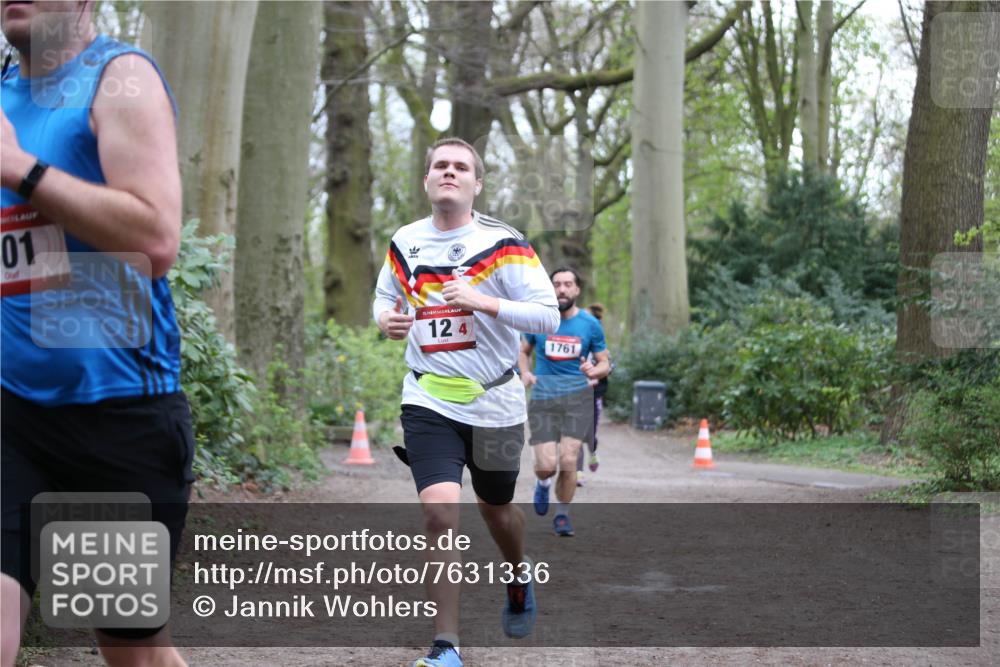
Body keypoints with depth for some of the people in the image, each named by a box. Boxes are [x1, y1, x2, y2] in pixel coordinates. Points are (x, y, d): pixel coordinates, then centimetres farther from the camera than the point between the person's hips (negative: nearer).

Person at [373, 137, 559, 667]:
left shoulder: (503, 244, -10)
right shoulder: (404, 244, 2)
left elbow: (548, 315, -15)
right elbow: (385, 295, 22)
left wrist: (483, 302, -27)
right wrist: (385, 319, -2)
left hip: (494, 402, -1)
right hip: (429, 401, 1)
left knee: (495, 509, 17)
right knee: (439, 514, -15)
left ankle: (519, 576, 52)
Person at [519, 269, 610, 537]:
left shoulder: (590, 324, 4)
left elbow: (605, 363, 10)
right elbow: (523, 351, 20)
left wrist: (594, 371, -14)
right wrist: (525, 373, -1)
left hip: (577, 396, 0)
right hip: (543, 397, 0)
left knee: (568, 460, -11)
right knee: (547, 464, -10)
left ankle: (562, 515, 13)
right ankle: (543, 483, 29)